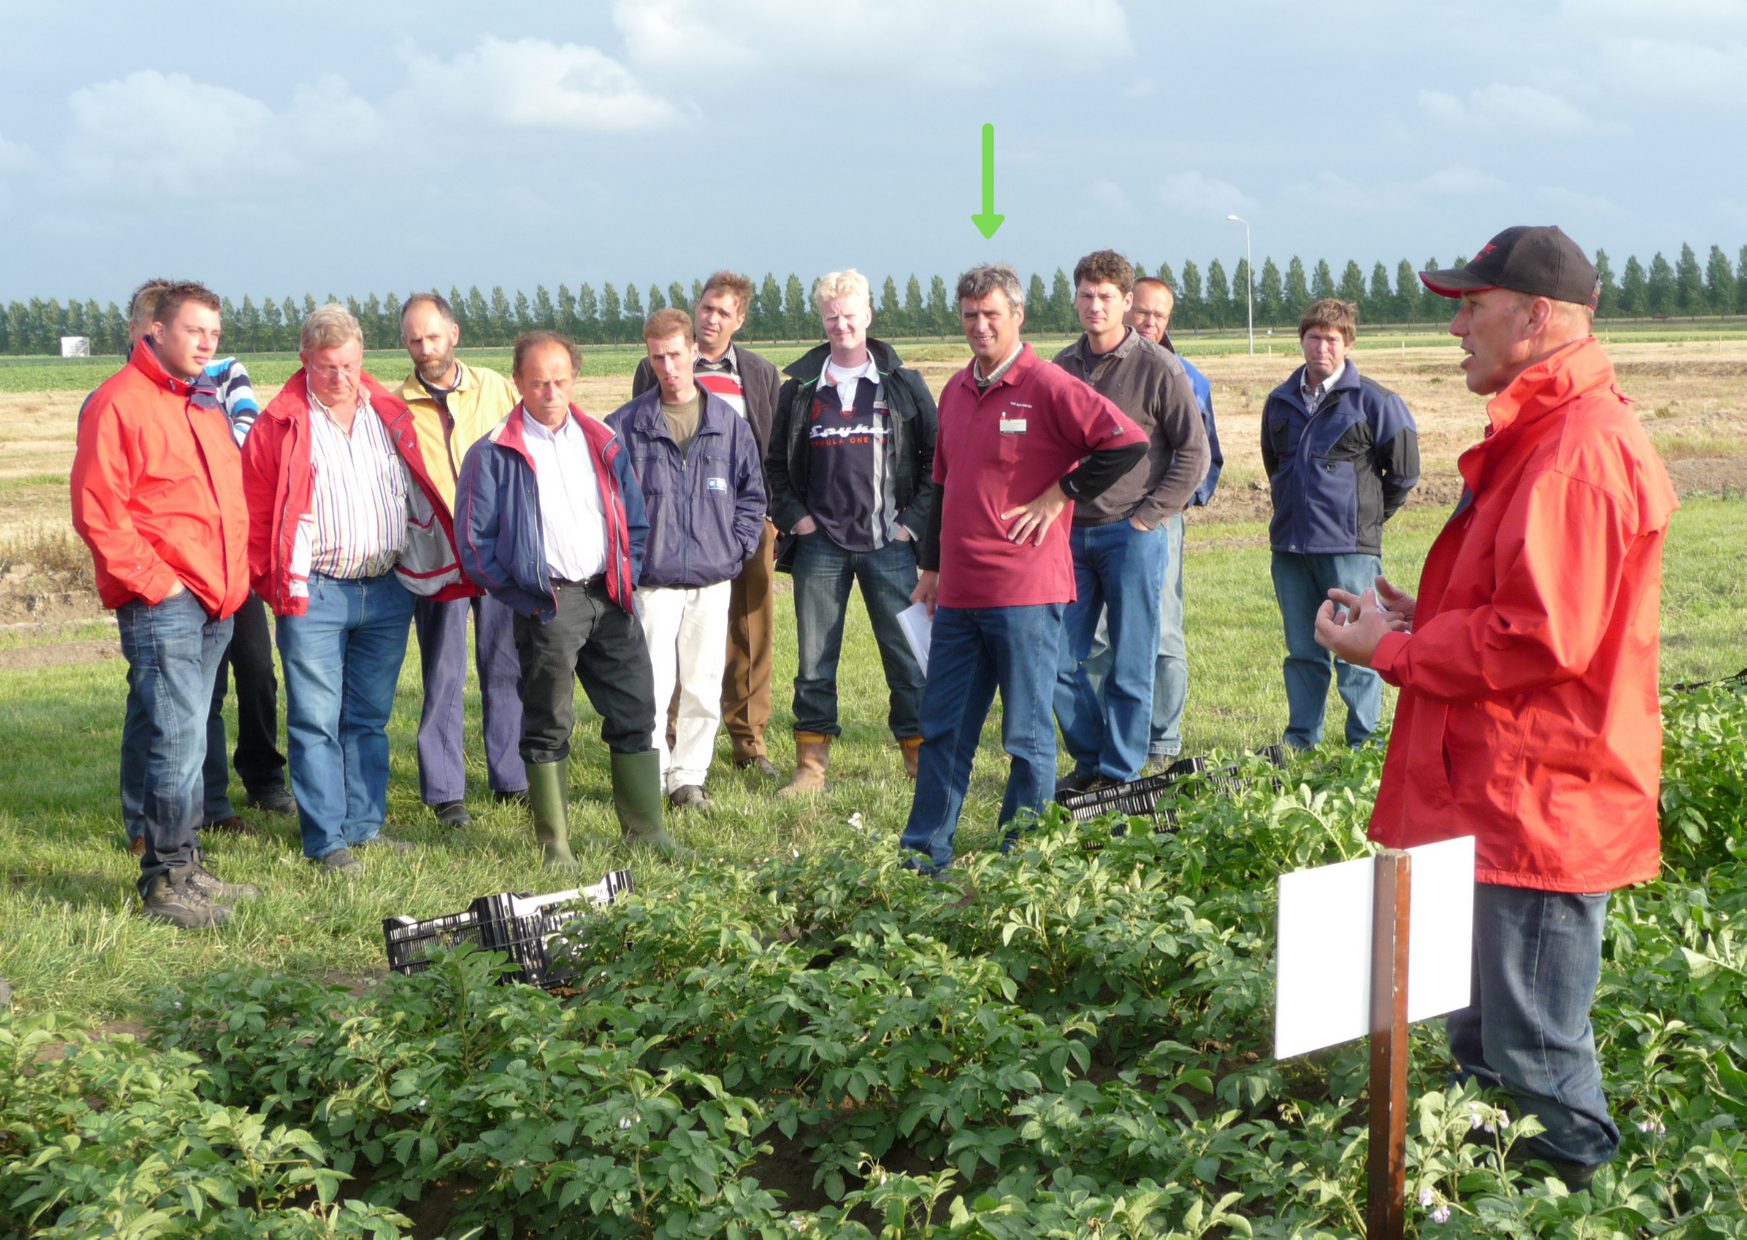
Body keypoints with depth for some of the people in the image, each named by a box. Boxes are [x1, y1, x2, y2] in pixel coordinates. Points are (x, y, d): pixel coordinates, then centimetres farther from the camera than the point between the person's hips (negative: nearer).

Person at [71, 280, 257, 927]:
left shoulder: (205, 404, 18)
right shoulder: (120, 402, -9)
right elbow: (96, 510, -14)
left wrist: (234, 578, 15)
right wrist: (153, 581, -15)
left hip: (215, 604, 8)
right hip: (161, 603, -8)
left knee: (176, 736, 13)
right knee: (176, 739, -11)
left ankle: (183, 869, 18)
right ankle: (167, 881, -4)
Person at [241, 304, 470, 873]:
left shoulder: (390, 414, 11)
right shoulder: (280, 425, -2)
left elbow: (418, 499, 15)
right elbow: (254, 511, -1)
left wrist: (441, 570, 11)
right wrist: (273, 582, -4)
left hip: (388, 590, 4)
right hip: (314, 595, -4)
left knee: (370, 719, 11)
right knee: (317, 723, -4)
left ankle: (365, 826, 20)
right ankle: (326, 841, 1)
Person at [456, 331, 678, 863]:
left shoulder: (603, 443, 12)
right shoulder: (495, 453, -2)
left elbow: (634, 520, 18)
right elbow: (473, 537, -3)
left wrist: (625, 577, 6)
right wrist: (518, 594, -6)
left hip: (610, 599, 4)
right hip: (547, 605, -4)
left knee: (635, 715, 6)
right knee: (548, 726, 3)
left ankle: (646, 829, 16)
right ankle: (553, 842, 12)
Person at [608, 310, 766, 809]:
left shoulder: (728, 422, 6)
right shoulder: (625, 425, -1)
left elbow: (752, 493, 13)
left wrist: (737, 547, 3)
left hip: (712, 580, 2)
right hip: (651, 581, -2)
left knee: (704, 688, 5)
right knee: (651, 685, -5)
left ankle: (689, 776, 17)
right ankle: (650, 779, 7)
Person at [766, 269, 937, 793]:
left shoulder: (904, 385, 6)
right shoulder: (800, 388, 10)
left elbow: (936, 458, 6)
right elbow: (774, 462, 14)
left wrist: (915, 520, -2)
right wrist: (792, 515, 1)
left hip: (889, 541, -1)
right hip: (820, 543, 1)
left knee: (907, 654, 0)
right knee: (814, 660, 3)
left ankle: (921, 760, 9)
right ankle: (811, 764, 10)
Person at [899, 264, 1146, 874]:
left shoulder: (1048, 387, -9)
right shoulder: (956, 390, 14)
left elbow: (1127, 442, -16)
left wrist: (1061, 494, -11)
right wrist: (931, 567, 21)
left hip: (1025, 594, -7)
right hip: (958, 593, 7)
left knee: (1027, 736, 3)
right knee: (942, 730, 11)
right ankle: (923, 855, 19)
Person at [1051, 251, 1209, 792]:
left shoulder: (1158, 368, -5)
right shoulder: (1063, 367, 10)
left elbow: (1194, 453, -5)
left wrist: (1147, 516, -8)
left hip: (1133, 535, -5)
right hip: (1072, 535, 5)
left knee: (1130, 666, 1)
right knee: (1060, 660, 4)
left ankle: (1120, 775, 11)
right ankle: (1089, 763, 19)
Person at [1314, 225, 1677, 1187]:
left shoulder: (1577, 452, -21)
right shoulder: (1539, 435, 15)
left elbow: (1539, 637, -25)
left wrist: (1390, 650, -14)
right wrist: (1418, 619, 7)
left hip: (1540, 808, -11)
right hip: (1502, 792, 11)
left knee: (1534, 1056, 0)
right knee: (1486, 1045, 20)